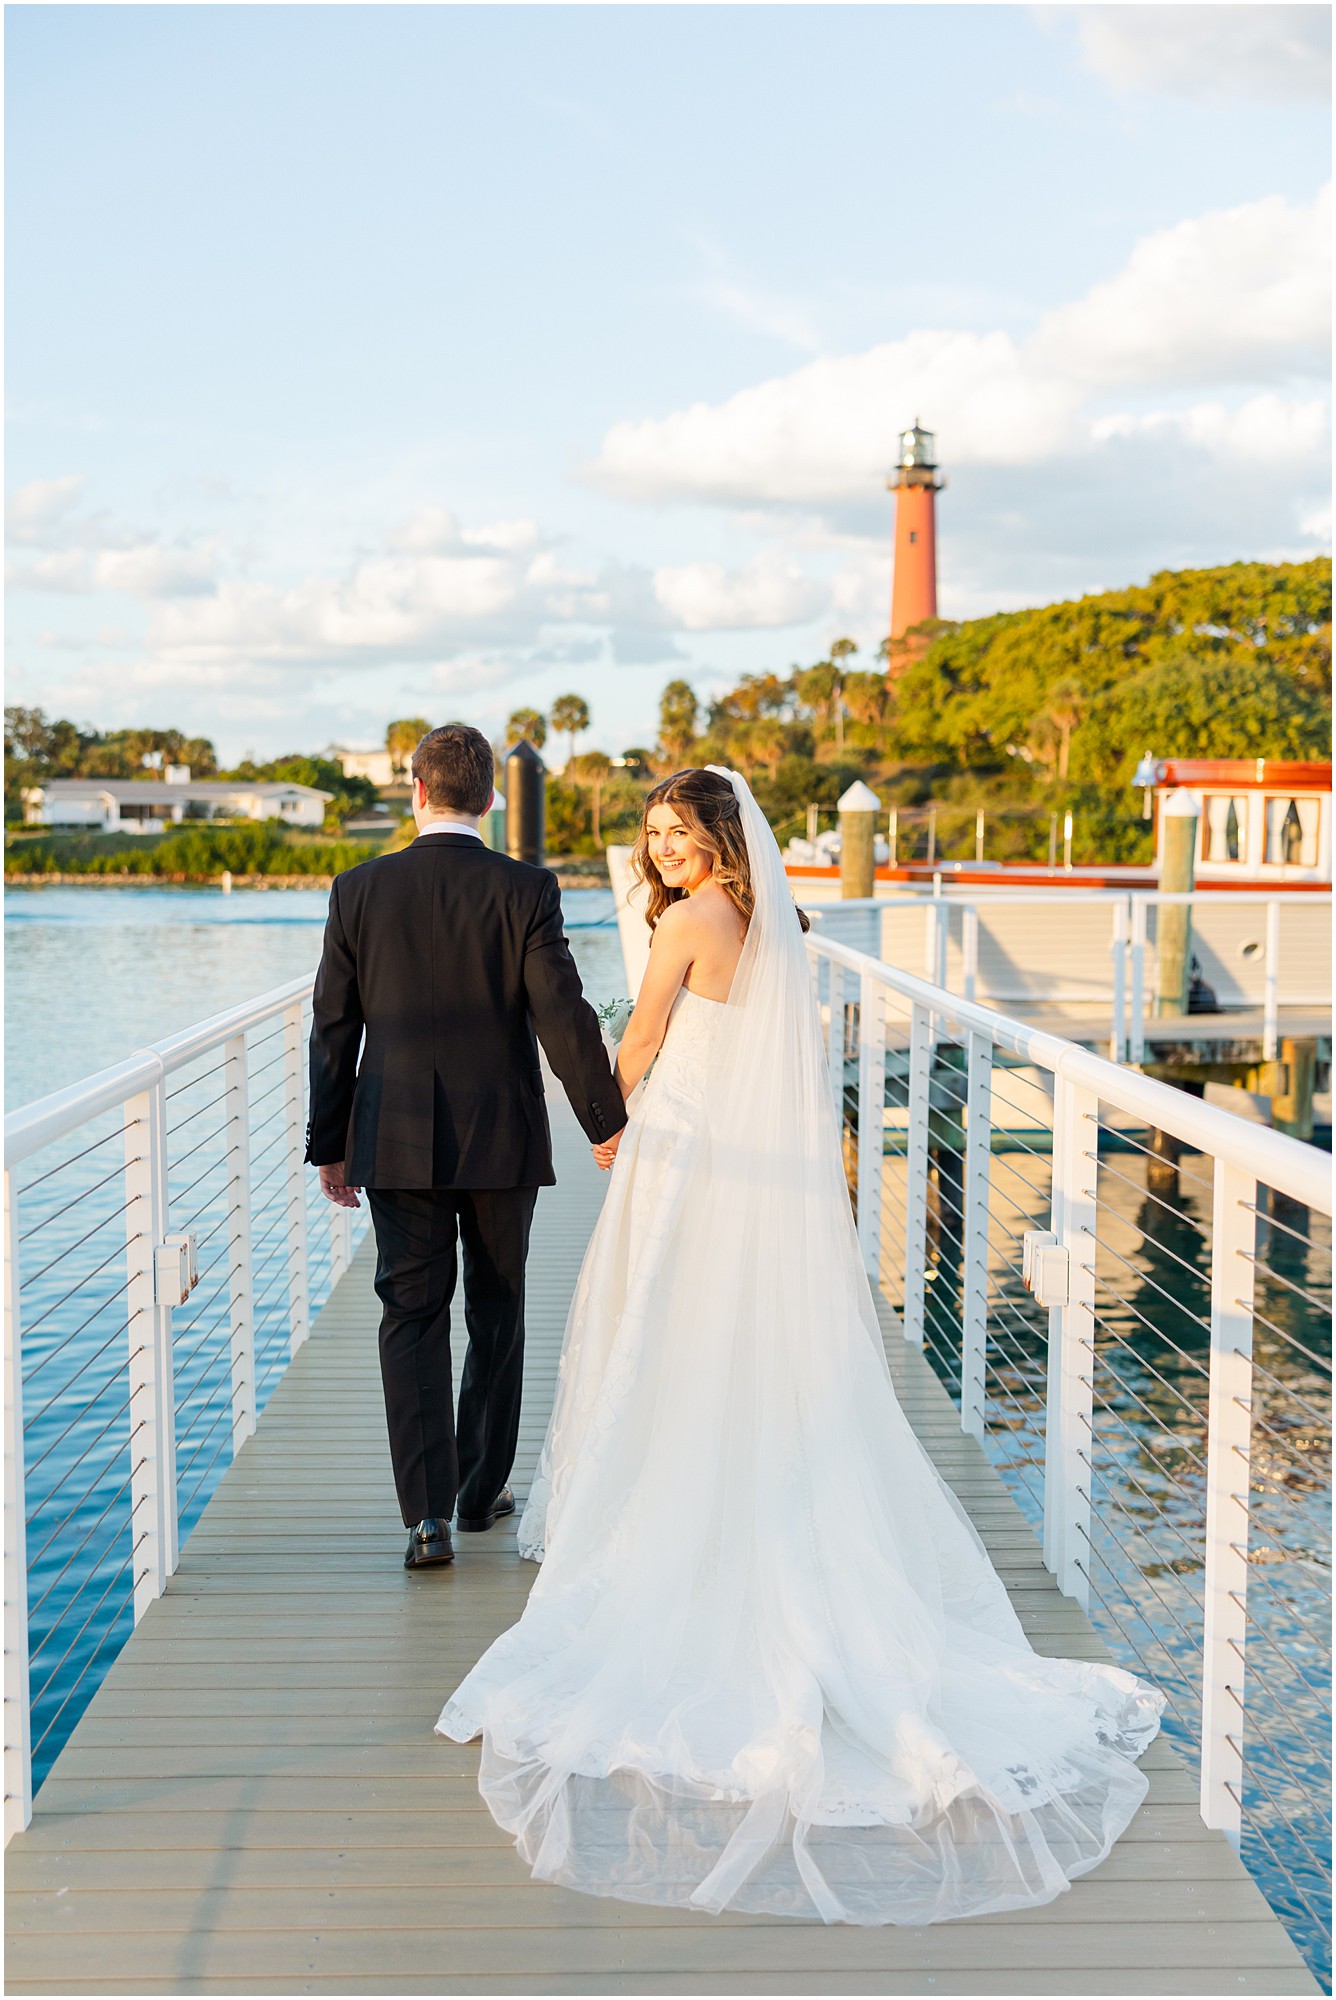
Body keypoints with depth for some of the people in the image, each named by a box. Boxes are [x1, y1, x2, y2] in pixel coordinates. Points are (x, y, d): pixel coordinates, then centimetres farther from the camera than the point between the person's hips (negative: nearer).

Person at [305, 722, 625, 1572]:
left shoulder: (360, 890, -2)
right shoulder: (525, 889, -7)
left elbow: (334, 1028, 1)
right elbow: (563, 1017, -10)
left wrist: (331, 1144, 9)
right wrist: (608, 1122, 2)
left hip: (396, 1143, 1)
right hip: (502, 1140, 0)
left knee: (412, 1319, 5)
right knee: (497, 1315, 16)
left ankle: (428, 1514, -4)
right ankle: (482, 1488, 28)